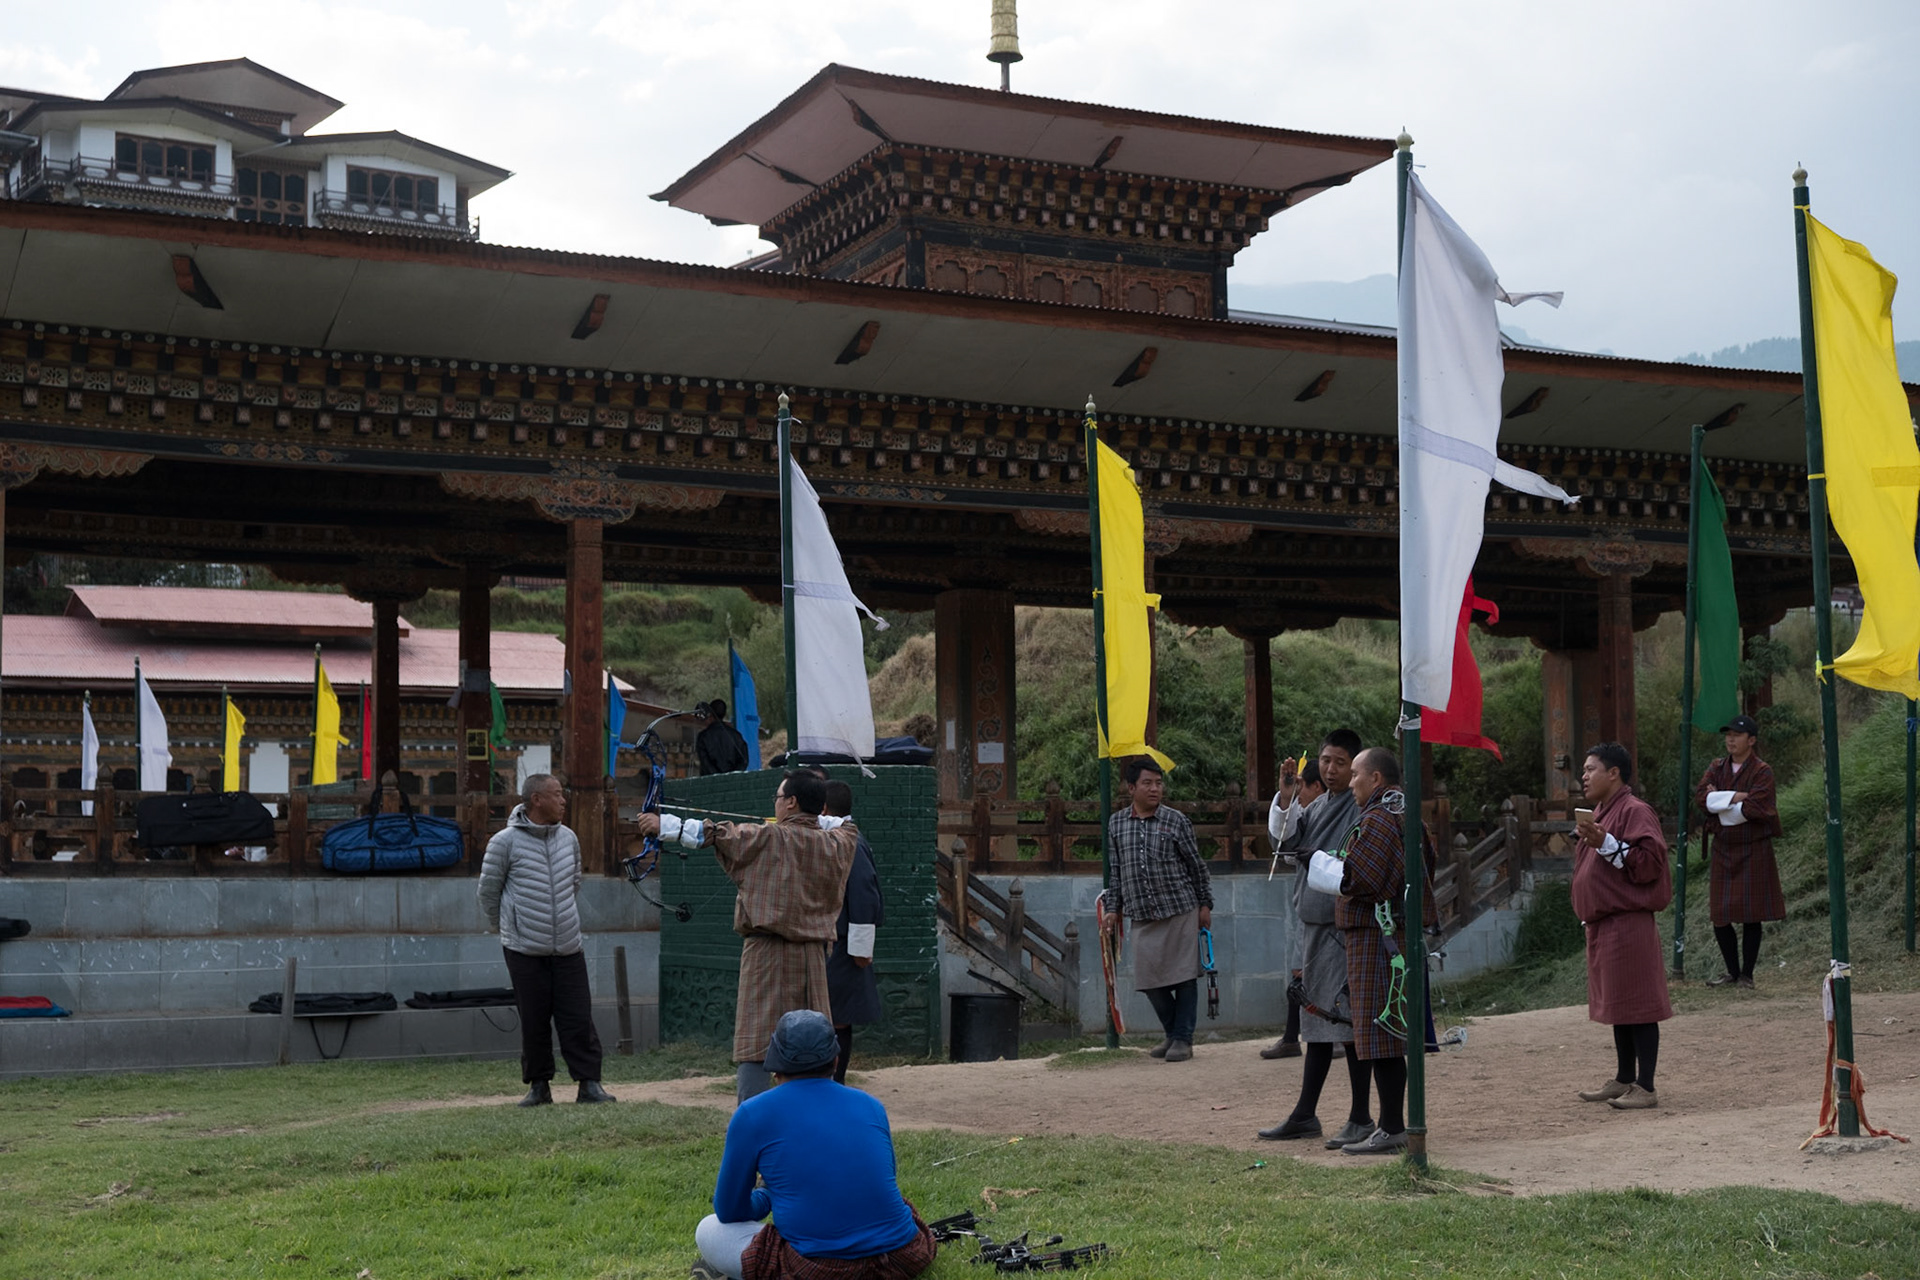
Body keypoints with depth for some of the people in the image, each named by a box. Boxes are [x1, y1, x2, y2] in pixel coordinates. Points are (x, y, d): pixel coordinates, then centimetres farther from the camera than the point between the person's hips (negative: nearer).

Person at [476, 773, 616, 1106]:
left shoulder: (568, 839, 8)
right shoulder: (505, 842, -7)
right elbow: (488, 891, 2)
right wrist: (503, 928, 11)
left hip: (568, 949, 4)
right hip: (525, 952, -3)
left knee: (579, 1018, 0)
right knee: (534, 1020, 3)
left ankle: (589, 1083, 5)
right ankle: (539, 1085, 15)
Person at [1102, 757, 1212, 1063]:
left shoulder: (1176, 820, -1)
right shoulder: (1116, 823, 6)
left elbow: (1196, 865, 4)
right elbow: (1117, 871, 14)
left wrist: (1205, 905, 3)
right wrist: (1113, 908, 12)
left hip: (1180, 911, -3)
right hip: (1142, 916, 3)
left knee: (1184, 976, -1)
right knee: (1150, 980, 5)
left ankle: (1183, 1038, 7)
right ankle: (1173, 1033, 22)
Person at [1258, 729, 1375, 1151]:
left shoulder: (1364, 809, -8)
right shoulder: (1316, 807, 15)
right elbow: (1285, 842, 4)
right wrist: (1285, 800, -8)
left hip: (1345, 930, -8)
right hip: (1311, 928, 8)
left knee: (1348, 1023, -6)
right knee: (1315, 1023, 13)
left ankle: (1361, 1118, 2)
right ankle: (1305, 1116, 20)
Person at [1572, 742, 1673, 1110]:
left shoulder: (1635, 811, -12)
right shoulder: (1599, 812, 17)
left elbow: (1649, 862, -21)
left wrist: (1605, 843, -23)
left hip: (1628, 924, -10)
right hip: (1603, 924, 10)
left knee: (1636, 1005, -6)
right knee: (1617, 1005, 14)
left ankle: (1645, 1087, -2)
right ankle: (1624, 1080, 22)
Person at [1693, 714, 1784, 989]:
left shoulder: (1762, 771, -7)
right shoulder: (1717, 768, 8)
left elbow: (1754, 808, -20)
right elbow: (1701, 796, -7)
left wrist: (1717, 802, -10)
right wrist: (1733, 797, -18)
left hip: (1753, 850, -4)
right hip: (1723, 849, 4)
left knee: (1750, 916, 1)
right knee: (1719, 916, 5)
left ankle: (1747, 974, 12)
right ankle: (1732, 971, 21)